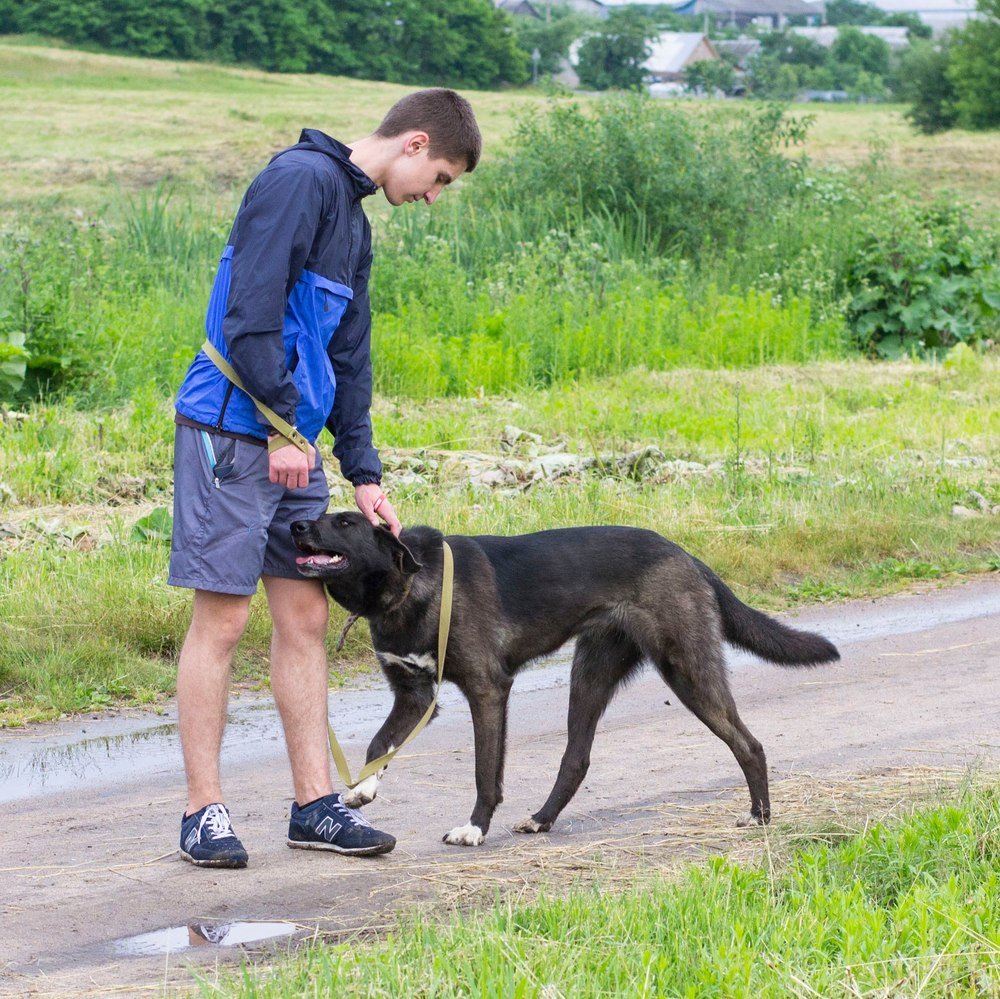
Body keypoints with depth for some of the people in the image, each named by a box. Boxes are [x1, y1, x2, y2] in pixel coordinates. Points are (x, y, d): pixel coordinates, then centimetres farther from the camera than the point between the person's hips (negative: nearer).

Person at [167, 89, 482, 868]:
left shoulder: (354, 218, 19)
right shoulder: (302, 179, -12)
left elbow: (348, 357, 21)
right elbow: (250, 310, -20)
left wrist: (364, 473, 16)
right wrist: (284, 427, -19)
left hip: (293, 444, 9)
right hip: (233, 431, -9)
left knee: (305, 616, 9)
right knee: (222, 618, -4)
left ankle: (316, 804, 14)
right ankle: (204, 811, 2)